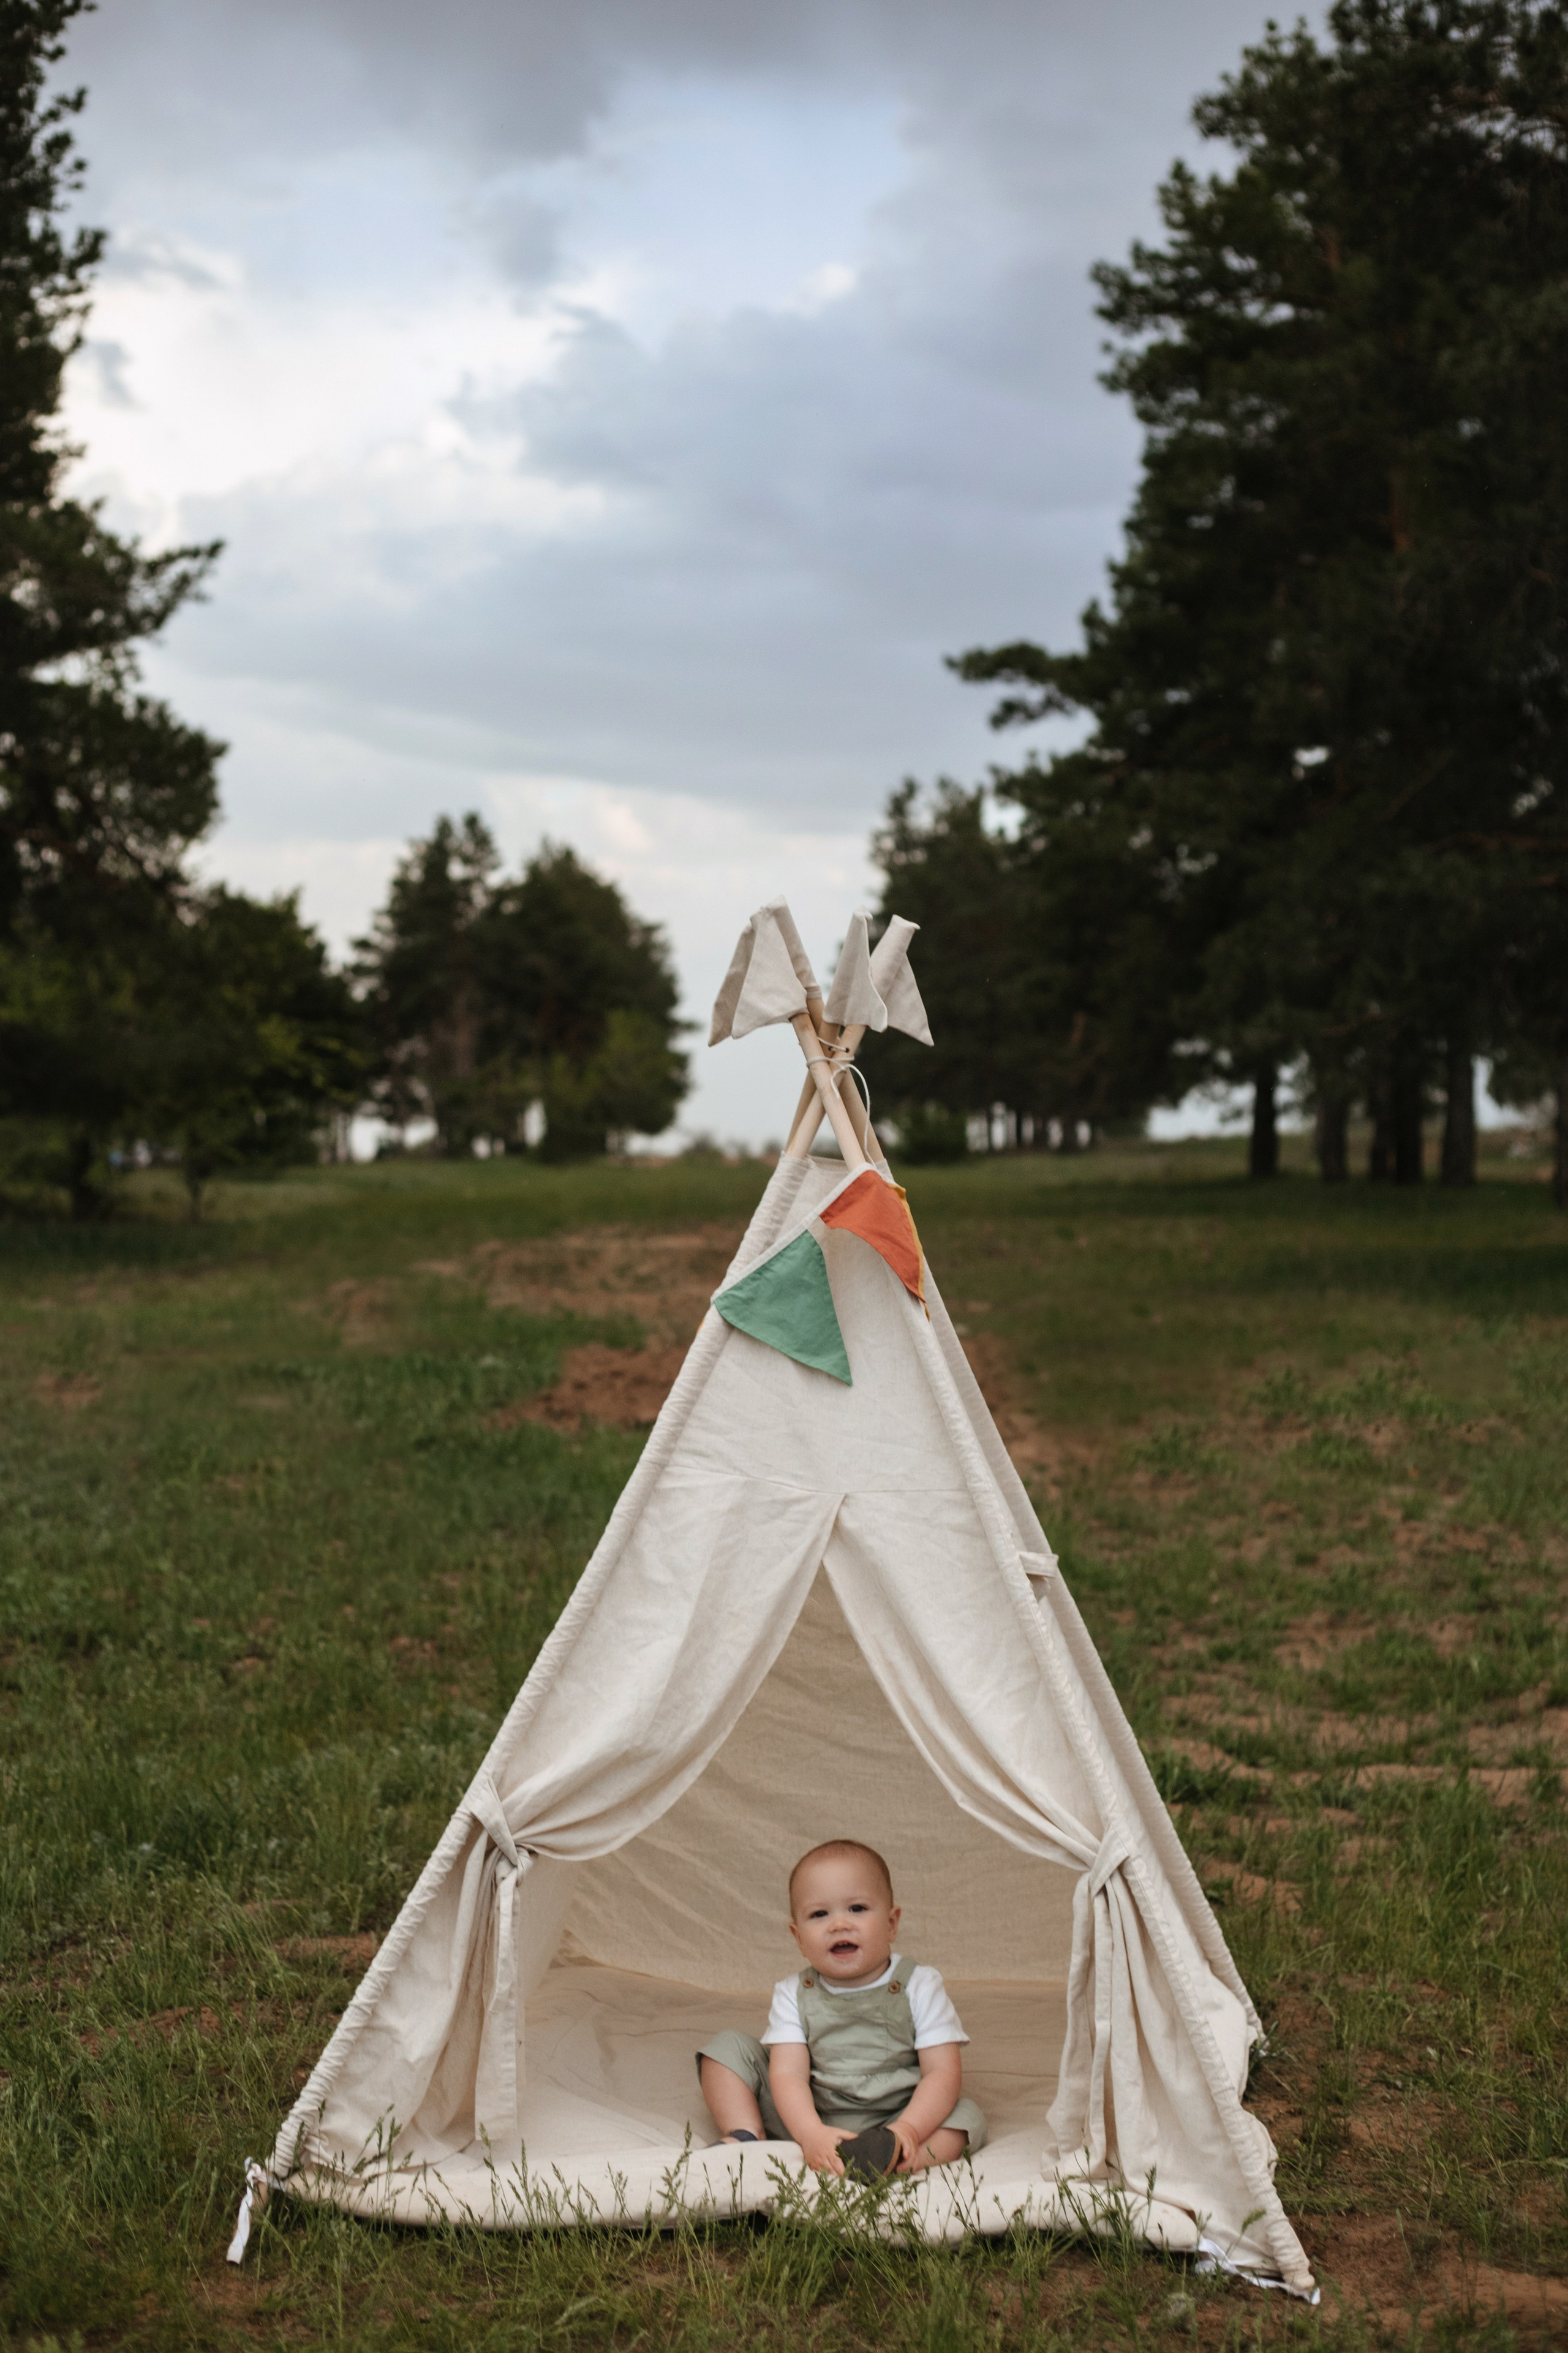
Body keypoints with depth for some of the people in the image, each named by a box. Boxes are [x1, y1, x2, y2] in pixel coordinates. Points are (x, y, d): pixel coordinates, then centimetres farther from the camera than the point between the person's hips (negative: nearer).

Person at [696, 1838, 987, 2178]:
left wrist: (908, 2130, -32)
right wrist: (812, 2133, -34)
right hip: (806, 2121, 2)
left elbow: (944, 2073, -13)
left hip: (886, 2124, -2)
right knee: (730, 2047, -3)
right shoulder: (794, 1995, -1)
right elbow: (788, 2074, -13)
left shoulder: (920, 1987, -6)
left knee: (968, 2116, -28)